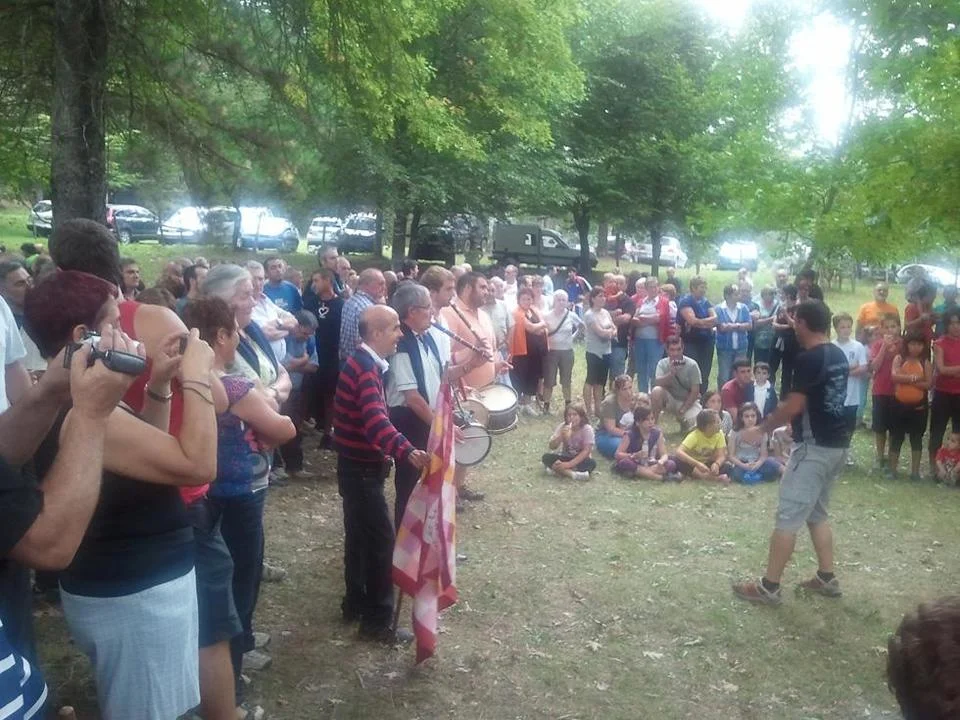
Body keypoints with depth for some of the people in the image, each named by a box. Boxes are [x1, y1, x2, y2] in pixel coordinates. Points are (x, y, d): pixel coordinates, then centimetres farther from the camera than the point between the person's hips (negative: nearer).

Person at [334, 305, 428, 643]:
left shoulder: (362, 362, 10)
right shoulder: (366, 368, -23)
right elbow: (375, 418, -40)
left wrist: (398, 449, 33)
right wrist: (406, 451, -54)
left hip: (357, 465, 10)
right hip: (362, 468, -10)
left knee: (360, 535, 19)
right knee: (381, 540, -5)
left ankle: (355, 603, 31)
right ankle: (377, 621, 3)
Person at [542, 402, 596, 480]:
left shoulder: (587, 429, -15)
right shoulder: (562, 427, -6)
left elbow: (586, 451, -20)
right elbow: (552, 447, -10)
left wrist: (569, 464, -29)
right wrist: (561, 436, -30)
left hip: (580, 460, -3)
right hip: (565, 457, 3)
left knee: (592, 463, -34)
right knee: (546, 457, -23)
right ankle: (572, 473, -33)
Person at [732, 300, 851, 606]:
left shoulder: (809, 358, -19)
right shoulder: (839, 355, 9)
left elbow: (793, 406, -19)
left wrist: (762, 428, -6)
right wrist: (792, 426, 23)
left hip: (815, 446, -9)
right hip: (837, 444, 9)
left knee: (789, 515, -4)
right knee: (817, 512, 20)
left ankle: (769, 587, 0)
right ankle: (827, 578, 26)